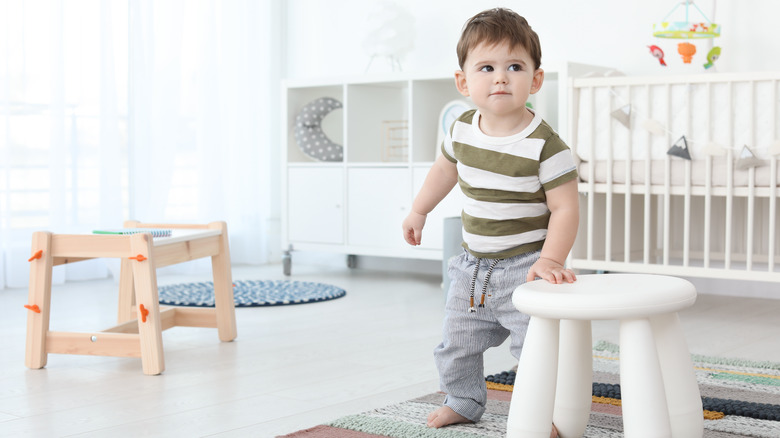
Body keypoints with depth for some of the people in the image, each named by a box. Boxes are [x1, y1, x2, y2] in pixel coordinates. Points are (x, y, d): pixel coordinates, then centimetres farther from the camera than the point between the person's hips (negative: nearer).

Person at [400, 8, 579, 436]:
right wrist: (418, 211, 23)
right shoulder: (463, 129, -3)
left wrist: (549, 260, -27)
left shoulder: (545, 144, -21)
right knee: (456, 341, 17)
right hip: (472, 263, 6)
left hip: (524, 267, -6)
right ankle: (463, 401, 38)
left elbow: (565, 208, -18)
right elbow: (445, 167, 18)